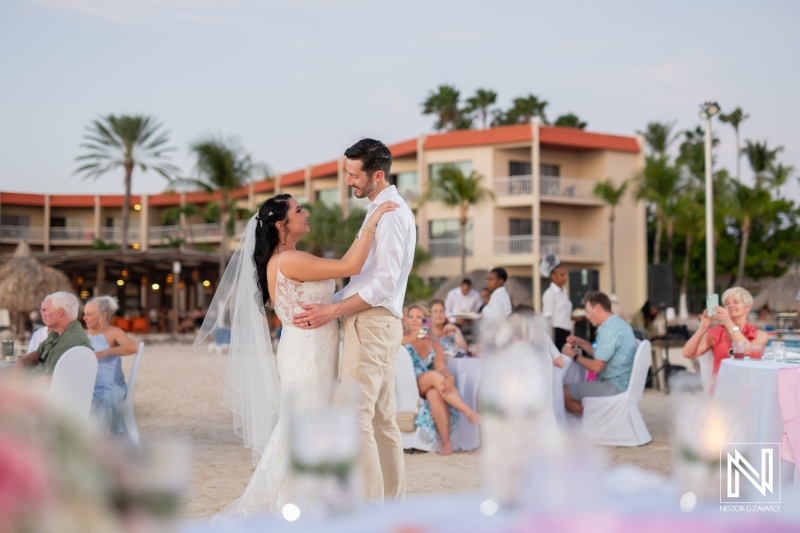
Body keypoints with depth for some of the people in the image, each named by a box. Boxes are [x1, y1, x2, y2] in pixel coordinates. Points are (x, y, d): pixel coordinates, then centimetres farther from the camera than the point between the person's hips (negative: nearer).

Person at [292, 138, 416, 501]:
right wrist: (332, 302, 16)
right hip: (375, 324, 10)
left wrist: (332, 312, -18)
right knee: (382, 420, 12)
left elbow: (384, 284, -20)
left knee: (356, 419, -12)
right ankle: (393, 499, 19)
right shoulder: (381, 210, 19)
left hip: (372, 323, -10)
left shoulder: (391, 213, -12)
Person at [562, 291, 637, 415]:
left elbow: (597, 366, -20)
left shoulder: (609, 330, -20)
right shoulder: (619, 323, 12)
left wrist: (574, 356, -6)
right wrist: (581, 343, 15)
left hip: (613, 387, -11)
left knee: (563, 392, -10)